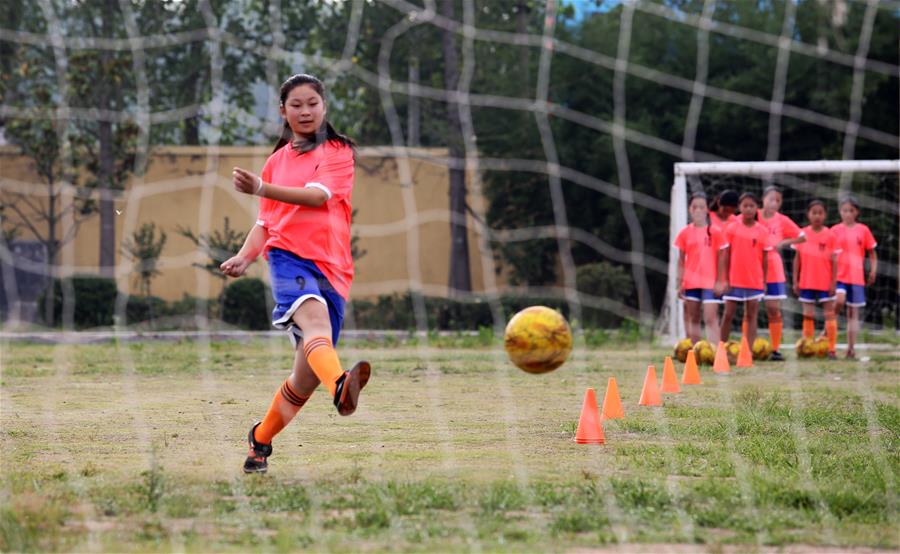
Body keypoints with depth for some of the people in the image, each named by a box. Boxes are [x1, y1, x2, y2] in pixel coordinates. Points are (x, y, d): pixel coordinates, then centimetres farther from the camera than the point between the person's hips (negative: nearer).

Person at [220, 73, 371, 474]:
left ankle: (261, 438, 22)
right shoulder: (277, 161, 22)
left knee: (308, 375, -2)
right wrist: (246, 256, 4)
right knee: (315, 317, -35)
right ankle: (340, 385, -65)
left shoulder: (339, 152, 10)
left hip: (331, 268, 0)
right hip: (289, 256, 0)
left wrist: (261, 188, -19)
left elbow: (319, 194, -8)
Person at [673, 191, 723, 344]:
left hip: (710, 282, -3)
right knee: (693, 319, 9)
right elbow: (681, 261, 8)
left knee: (711, 319, -10)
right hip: (691, 282, 3)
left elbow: (720, 258, 1)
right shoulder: (685, 233, 4)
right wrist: (680, 283, 3)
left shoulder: (715, 232, -2)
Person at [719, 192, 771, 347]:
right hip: (734, 281, -1)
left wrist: (764, 281, 3)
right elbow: (725, 256, 0)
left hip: (755, 281, 1)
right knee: (728, 314, 4)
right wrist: (725, 280, -4)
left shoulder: (762, 231, 1)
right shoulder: (732, 228, -1)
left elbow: (764, 258, 5)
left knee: (751, 316, 2)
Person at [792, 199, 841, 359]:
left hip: (825, 283, -2)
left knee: (829, 314, 1)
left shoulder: (830, 235, -5)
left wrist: (833, 282, -8)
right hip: (807, 283, 2)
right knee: (808, 315, 8)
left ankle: (831, 349, 6)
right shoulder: (803, 234, 1)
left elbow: (834, 261, -3)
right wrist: (795, 281, 2)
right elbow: (797, 259, 5)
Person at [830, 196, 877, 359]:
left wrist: (873, 271, -2)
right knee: (839, 300, -27)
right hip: (838, 276, -2)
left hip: (857, 277, 2)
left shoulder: (863, 230, 5)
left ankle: (851, 348, 5)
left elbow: (872, 254, 11)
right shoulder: (835, 231, 2)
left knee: (853, 312, 3)